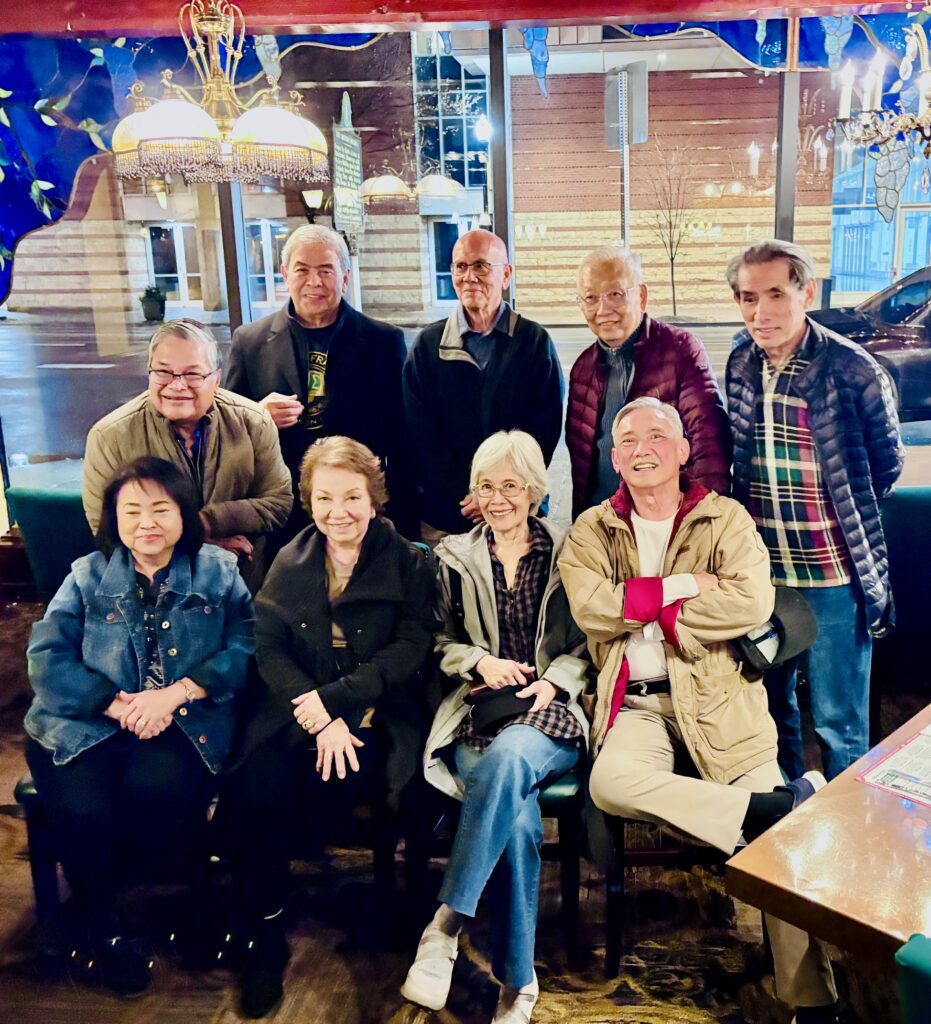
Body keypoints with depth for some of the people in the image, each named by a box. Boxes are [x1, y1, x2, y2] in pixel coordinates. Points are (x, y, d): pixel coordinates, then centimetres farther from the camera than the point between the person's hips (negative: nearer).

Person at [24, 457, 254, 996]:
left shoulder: (218, 570, 8)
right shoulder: (87, 574, 10)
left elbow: (244, 647, -4)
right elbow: (47, 657, -1)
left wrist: (175, 694, -17)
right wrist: (117, 705, -15)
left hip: (185, 722, -1)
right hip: (89, 722, 2)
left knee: (156, 789, -32)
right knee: (85, 810, -26)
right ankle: (101, 925, 5)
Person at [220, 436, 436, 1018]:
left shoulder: (407, 563, 3)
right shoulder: (290, 563, 10)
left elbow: (411, 648, -7)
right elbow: (270, 649, 1)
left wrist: (333, 698, -18)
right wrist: (320, 720, -16)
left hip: (377, 714, -2)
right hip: (299, 708, 3)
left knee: (335, 786, -30)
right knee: (255, 791, -25)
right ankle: (263, 932, -3)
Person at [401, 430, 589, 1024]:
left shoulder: (567, 553, 12)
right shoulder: (455, 557, 16)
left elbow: (588, 643, 10)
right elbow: (442, 644, 16)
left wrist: (554, 681, -8)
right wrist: (482, 662, -4)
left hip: (551, 710, 0)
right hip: (479, 710, 1)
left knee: (509, 756, -38)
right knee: (518, 817, -30)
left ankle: (447, 926, -30)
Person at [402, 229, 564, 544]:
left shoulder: (536, 342, 3)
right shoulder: (428, 344, 5)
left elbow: (545, 429, -2)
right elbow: (419, 432, 1)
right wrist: (463, 496, -10)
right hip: (440, 513, 1)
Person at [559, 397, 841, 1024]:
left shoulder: (725, 518, 5)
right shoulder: (592, 531, 9)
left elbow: (754, 602, -12)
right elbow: (590, 608, -8)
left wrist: (645, 608, -8)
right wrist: (681, 586, -10)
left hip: (717, 697, 0)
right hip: (637, 702, 1)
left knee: (777, 837, -14)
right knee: (610, 783, -30)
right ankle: (789, 803, -21)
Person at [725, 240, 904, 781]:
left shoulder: (853, 369, -14)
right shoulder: (742, 364, 1)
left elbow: (887, 461, -1)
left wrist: (844, 518, 5)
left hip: (833, 578, -5)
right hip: (761, 573, 5)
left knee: (839, 724, 6)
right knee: (771, 707, 19)